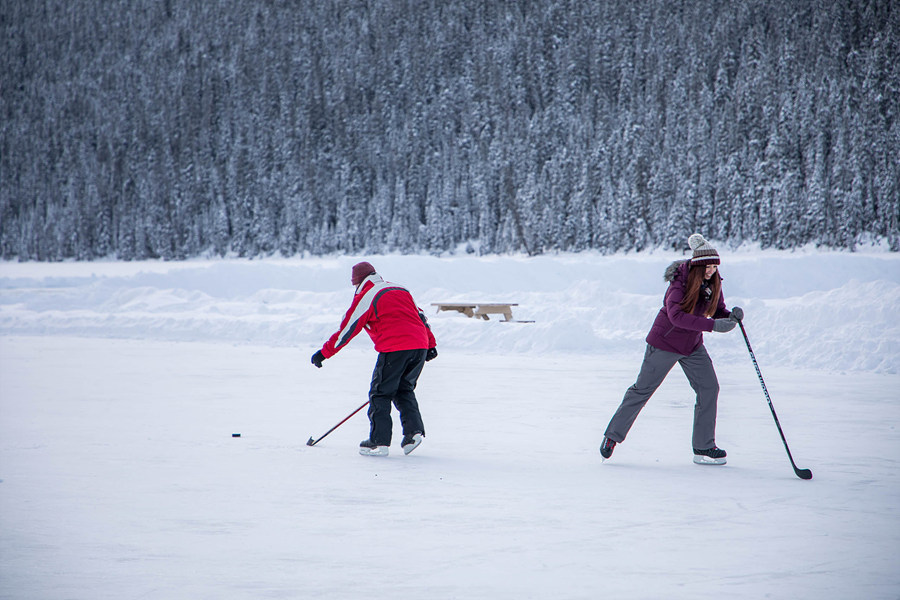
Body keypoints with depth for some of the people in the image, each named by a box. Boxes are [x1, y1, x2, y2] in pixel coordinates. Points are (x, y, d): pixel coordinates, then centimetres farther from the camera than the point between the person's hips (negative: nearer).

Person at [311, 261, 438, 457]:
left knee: (380, 393, 4)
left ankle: (379, 441, 1)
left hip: (395, 348, -7)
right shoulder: (400, 289, 24)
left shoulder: (366, 296, 2)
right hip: (420, 345, 7)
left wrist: (324, 352, 10)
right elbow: (421, 316, 26)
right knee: (404, 390, 21)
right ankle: (414, 430, 6)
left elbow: (348, 329, 2)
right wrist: (430, 344, 33)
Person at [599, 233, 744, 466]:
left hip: (693, 346, 6)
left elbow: (718, 310, 5)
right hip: (665, 342, -6)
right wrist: (713, 325, -43)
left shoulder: (713, 283, -5)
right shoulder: (680, 282, -25)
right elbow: (677, 316, -38)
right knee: (643, 389, -1)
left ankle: (704, 447, 5)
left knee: (709, 387, -2)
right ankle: (612, 435, 14)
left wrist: (731, 315, -19)